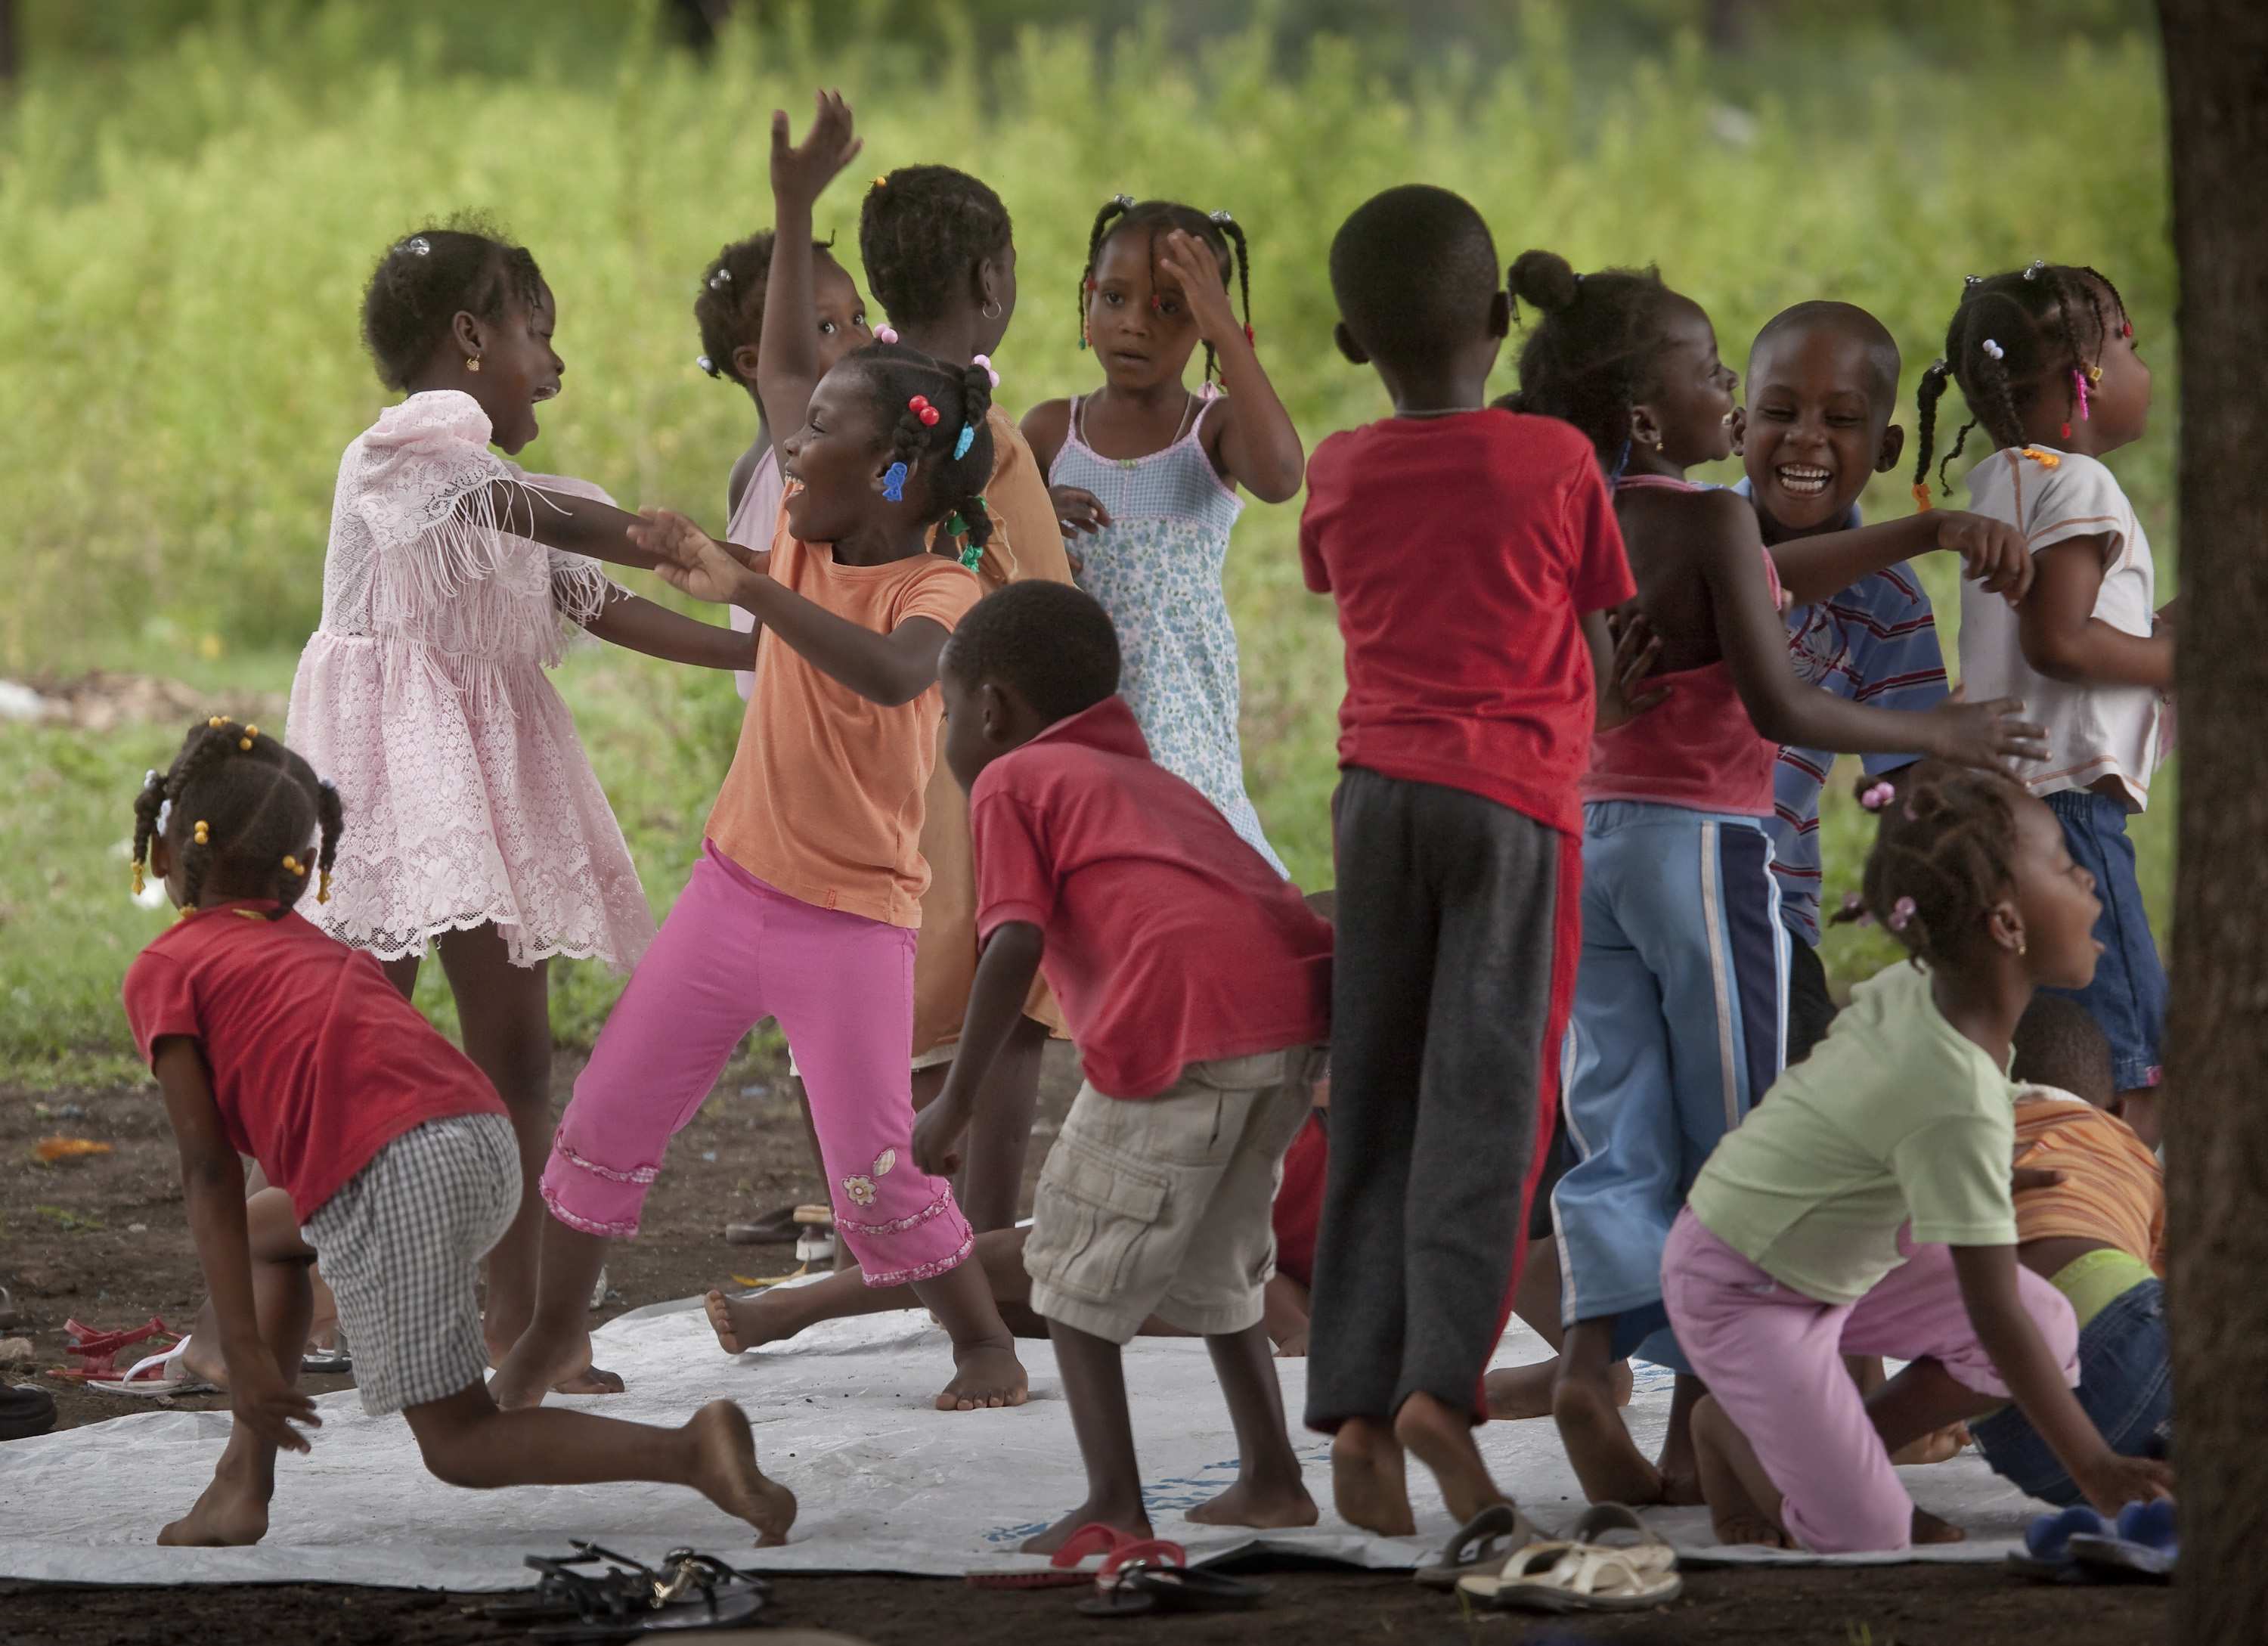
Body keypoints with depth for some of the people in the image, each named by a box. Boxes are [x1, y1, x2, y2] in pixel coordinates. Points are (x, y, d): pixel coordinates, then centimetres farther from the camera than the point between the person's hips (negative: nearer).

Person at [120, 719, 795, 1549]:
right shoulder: (323, 950, 31)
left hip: (388, 1176, -7)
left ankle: (688, 1453, -17)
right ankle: (241, 1483, 21)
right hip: (490, 1144, 7)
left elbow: (210, 1174, 3)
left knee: (459, 1442, 4)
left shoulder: (163, 971, 11)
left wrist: (245, 1355, 1)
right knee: (261, 1228, 32)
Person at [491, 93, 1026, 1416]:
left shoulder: (940, 592, -17)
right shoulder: (812, 540, 2)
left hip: (853, 920, -7)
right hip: (735, 890, 7)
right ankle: (556, 1332, 22)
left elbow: (891, 671, -41)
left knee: (879, 1176, -9)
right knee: (606, 1122, 7)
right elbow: (787, 369, 14)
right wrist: (797, 213, 7)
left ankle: (989, 1349, 9)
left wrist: (747, 587, -46)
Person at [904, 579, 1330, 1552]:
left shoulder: (1010, 784, 13)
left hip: (1184, 1026, -7)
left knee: (1076, 1264, 6)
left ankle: (1114, 1502, 0)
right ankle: (1270, 1478, 25)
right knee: (1211, 1260, 26)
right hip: (1303, 1007, 7)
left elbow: (1014, 944, -2)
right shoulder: (1151, 782, 35)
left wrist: (956, 1101, 1)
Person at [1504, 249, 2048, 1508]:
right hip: (1701, 837, -7)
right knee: (1732, 1147, 2)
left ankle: (1591, 1359, -13)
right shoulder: (1709, 520, -13)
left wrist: (1929, 534, 25)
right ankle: (1701, 1430, 2)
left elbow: (1773, 576, 23)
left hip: (1592, 837, 7)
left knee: (1618, 1138, 6)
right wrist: (1936, 736, -6)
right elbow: (1780, 708, -17)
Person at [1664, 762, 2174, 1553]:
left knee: (2051, 1332, -1)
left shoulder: (1908, 987, -11)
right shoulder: (1961, 1102, -34)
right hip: (1741, 1292, -9)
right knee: (1868, 1539, -15)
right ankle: (1734, 1430, 10)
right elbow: (1993, 1314, -31)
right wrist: (2094, 1468, -28)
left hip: (1833, 1254, 9)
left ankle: (1833, 1450, 11)